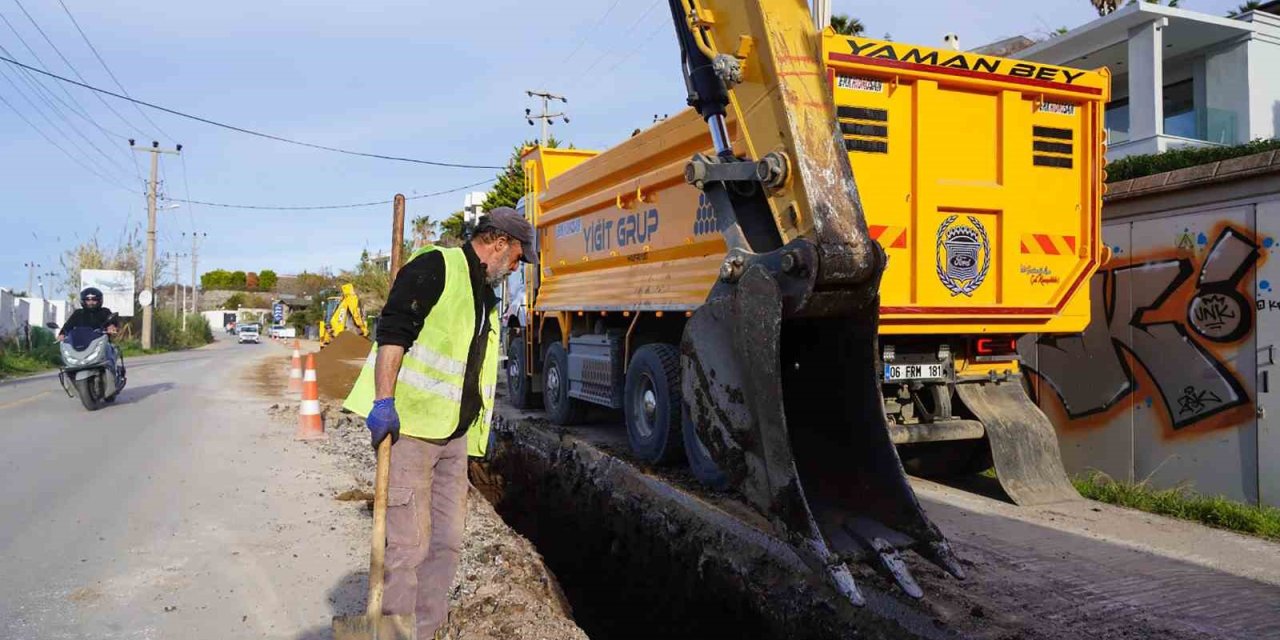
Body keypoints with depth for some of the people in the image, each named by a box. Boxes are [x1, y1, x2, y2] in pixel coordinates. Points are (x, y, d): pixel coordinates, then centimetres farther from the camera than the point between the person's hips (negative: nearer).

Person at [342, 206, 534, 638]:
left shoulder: (487, 295, 21)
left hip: (454, 436, 9)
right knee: (408, 544, -5)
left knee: (446, 542, 10)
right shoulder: (436, 267, -7)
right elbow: (392, 330, -17)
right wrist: (384, 400, -25)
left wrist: (481, 425, 25)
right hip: (408, 425, -9)